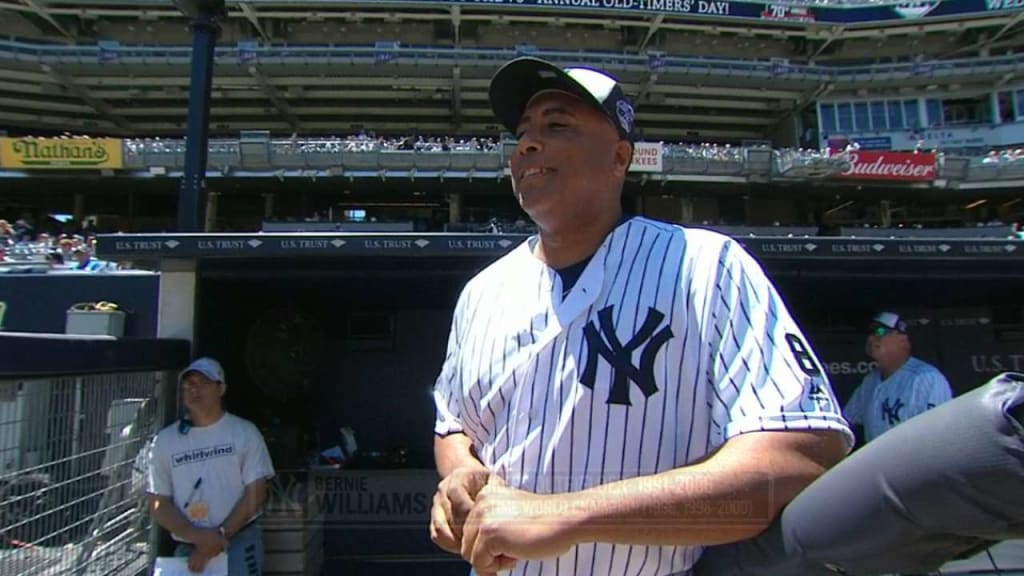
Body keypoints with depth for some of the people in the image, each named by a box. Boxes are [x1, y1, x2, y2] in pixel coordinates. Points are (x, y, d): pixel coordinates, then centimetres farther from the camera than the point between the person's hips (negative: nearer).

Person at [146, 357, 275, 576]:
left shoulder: (244, 432, 0)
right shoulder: (165, 440, 6)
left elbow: (255, 494, -4)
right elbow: (158, 504, 3)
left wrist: (219, 536, -12)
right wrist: (197, 536, -13)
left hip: (239, 544, -3)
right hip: (188, 548, 3)